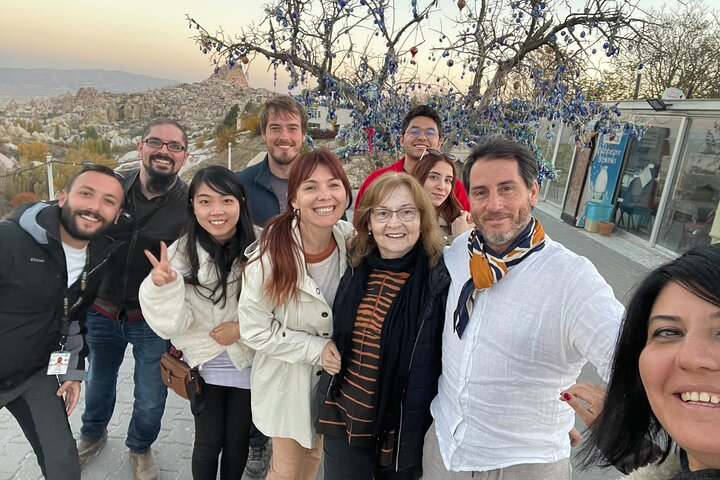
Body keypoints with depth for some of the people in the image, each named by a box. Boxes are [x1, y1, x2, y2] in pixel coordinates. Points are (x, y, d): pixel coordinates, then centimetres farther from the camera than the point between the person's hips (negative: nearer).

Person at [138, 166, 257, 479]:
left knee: (237, 441, 18)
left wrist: (243, 328, -17)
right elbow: (171, 325, -16)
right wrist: (164, 287, -33)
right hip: (205, 365, 0)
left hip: (248, 363, 1)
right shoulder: (181, 254, -14)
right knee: (208, 443, 12)